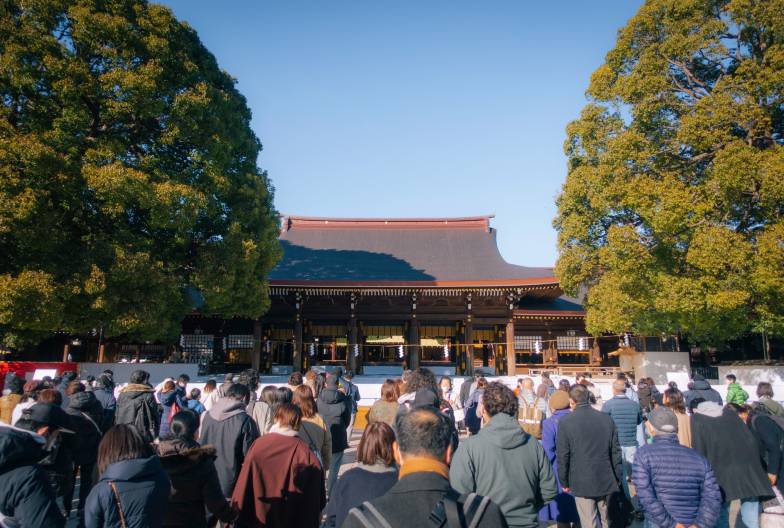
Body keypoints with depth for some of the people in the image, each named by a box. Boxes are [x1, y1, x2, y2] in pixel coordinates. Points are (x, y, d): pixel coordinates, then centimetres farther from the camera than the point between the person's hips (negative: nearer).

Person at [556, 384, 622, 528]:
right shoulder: (607, 419, 1)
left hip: (582, 484, -3)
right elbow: (616, 452, 6)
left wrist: (564, 482, 4)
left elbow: (562, 456, -7)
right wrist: (618, 478, 16)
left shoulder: (565, 422, -10)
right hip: (607, 482, 4)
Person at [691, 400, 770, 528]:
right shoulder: (730, 413, 19)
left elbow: (699, 450, 0)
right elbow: (751, 440, 15)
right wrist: (754, 465, 20)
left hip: (722, 472, -3)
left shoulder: (697, 418, 6)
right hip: (748, 470, 4)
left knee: (721, 516, 10)